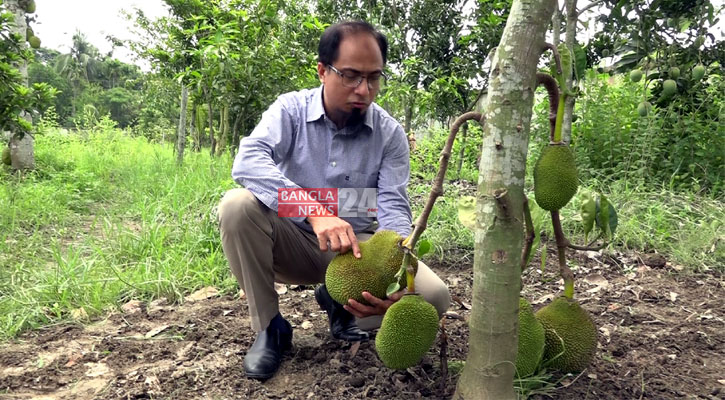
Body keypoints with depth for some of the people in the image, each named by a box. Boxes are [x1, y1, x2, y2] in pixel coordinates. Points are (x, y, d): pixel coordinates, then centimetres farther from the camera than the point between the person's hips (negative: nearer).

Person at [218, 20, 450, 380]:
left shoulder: (390, 134, -6)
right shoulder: (291, 109, -9)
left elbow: (393, 210, -14)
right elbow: (247, 160, -28)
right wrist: (314, 211, -43)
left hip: (358, 245, 1)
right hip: (294, 241, 0)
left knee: (433, 295, -22)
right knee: (238, 205, -30)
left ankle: (340, 303, 8)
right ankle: (270, 327, -9)